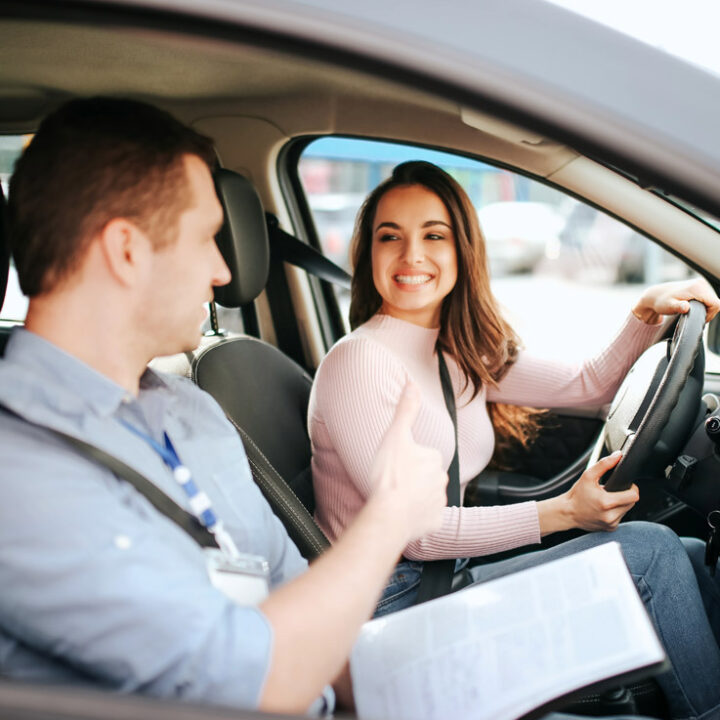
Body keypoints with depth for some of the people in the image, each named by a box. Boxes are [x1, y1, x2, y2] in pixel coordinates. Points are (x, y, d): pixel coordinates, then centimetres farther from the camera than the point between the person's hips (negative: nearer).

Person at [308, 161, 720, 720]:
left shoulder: (460, 353, 8)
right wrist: (562, 512, -19)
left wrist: (647, 312, -2)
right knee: (649, 551, -11)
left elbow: (586, 386, 14)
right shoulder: (359, 362, -16)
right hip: (396, 603, -8)